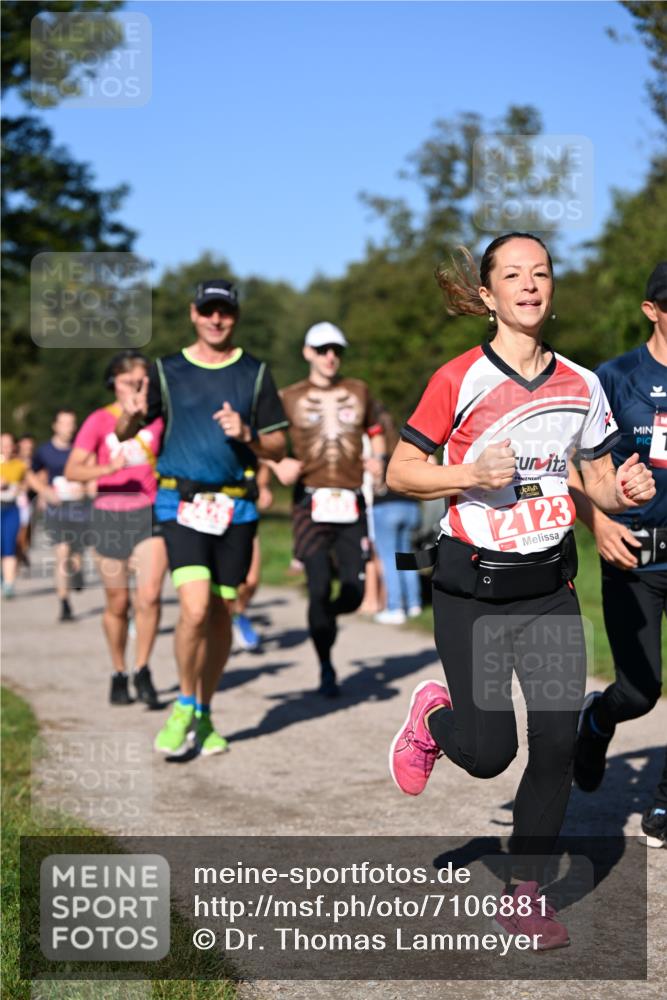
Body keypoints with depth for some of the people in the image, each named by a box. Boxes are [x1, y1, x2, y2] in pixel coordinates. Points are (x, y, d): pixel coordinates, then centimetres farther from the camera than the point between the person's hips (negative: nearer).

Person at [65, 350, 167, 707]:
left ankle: (142, 671, -2)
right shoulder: (98, 421, -3)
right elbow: (72, 471, -11)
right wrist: (108, 469, -26)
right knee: (117, 604, 7)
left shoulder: (158, 418, 4)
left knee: (149, 595, -17)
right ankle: (118, 674, 26)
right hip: (111, 516, -1)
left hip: (151, 513, 1)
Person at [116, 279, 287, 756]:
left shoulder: (255, 373, 9)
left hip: (236, 506, 2)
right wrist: (133, 415, -14)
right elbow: (124, 432, 9)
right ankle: (184, 706, 5)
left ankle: (204, 715, 24)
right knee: (195, 609, -16)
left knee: (220, 613, 7)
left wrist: (247, 435, -12)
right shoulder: (167, 371, 7)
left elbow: (278, 445, 9)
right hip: (182, 502, -2)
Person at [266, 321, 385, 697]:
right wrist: (279, 466, -10)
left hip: (352, 504, 3)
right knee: (319, 588, -8)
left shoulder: (358, 391, 13)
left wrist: (378, 459, 6)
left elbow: (376, 430, 26)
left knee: (354, 593, -2)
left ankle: (321, 619, 32)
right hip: (312, 501, -2)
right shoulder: (290, 398, 6)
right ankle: (326, 670, 6)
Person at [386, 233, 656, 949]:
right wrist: (472, 475, -20)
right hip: (473, 587, -3)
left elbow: (601, 483, 13)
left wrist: (629, 490, -10)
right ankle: (433, 716, 32)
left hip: (550, 584, 4)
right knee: (489, 753, -4)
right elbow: (399, 472, -5)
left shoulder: (581, 386, 4)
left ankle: (525, 894, 15)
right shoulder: (459, 380, -9)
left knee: (557, 742, -3)